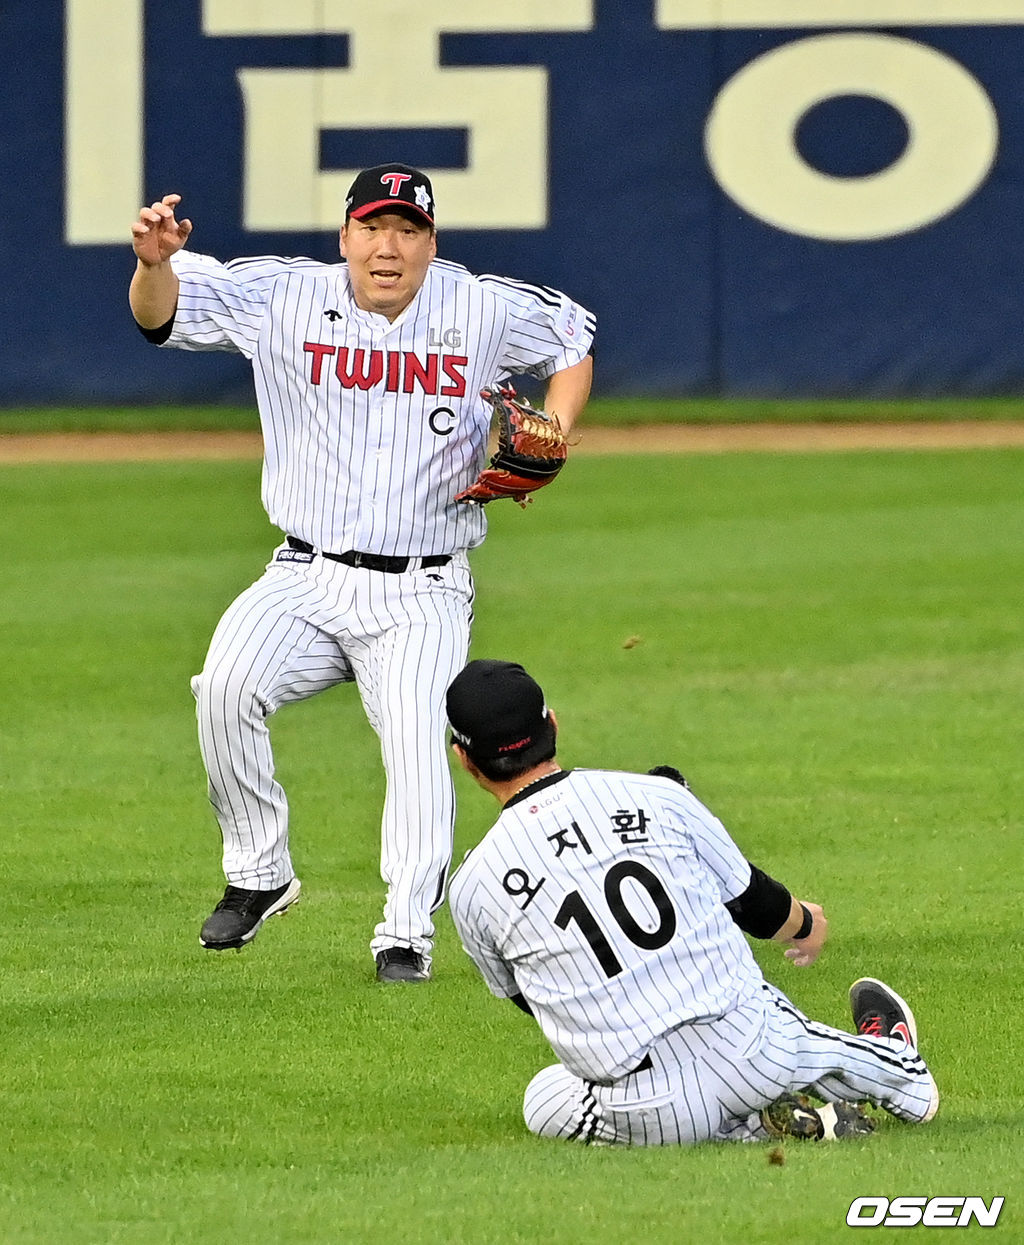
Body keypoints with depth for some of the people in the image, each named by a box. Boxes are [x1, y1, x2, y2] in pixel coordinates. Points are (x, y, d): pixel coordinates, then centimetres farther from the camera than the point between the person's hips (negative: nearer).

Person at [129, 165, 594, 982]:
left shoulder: (485, 312, 0)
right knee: (227, 686, -24)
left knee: (416, 736, -21)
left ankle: (408, 933, -15)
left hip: (420, 598, 0)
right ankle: (258, 876, -7)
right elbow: (161, 314, -9)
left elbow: (574, 341, 17)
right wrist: (155, 262, -33)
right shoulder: (283, 299, -2)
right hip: (306, 580, 0)